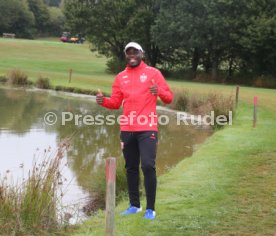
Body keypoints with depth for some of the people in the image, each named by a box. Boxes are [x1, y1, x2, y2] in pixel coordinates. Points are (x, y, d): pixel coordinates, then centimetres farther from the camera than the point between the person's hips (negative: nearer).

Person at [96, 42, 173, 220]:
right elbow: (116, 103, 14)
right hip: (127, 129, 4)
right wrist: (103, 101, -6)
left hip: (147, 129, -4)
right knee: (131, 168, 9)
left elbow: (169, 98, 0)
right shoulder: (121, 77, 13)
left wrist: (159, 92, -22)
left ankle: (150, 209, -5)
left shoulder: (153, 73, 2)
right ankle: (134, 205, 19)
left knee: (148, 166, -12)